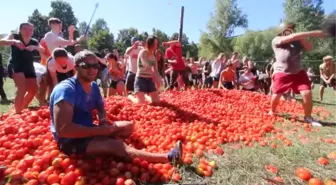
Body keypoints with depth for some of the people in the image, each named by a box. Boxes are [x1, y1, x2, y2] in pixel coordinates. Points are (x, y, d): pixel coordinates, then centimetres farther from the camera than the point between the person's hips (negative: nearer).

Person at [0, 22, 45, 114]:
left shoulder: (34, 42, 8)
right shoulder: (14, 37, -3)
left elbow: (43, 50, -6)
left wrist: (35, 47, -26)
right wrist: (13, 42, -38)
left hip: (29, 68, 6)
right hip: (16, 66, -5)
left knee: (33, 90, 7)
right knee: (22, 89, -23)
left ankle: (22, 109, 29)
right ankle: (17, 113, -16)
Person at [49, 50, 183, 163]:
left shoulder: (93, 86, 3)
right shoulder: (66, 89, -22)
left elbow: (101, 108, 17)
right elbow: (62, 129, -31)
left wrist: (103, 121, -8)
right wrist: (99, 130, -26)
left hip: (87, 131, 9)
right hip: (70, 140, -9)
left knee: (128, 126, 6)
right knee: (116, 146, -31)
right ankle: (167, 157, -36)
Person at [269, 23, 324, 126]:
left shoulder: (297, 42, 13)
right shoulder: (276, 41, -4)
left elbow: (309, 48, 8)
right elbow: (292, 37, -17)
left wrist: (302, 38, -6)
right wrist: (313, 33, -21)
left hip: (298, 72, 4)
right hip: (282, 73, -4)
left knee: (307, 93, -8)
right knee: (276, 95, 2)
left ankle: (308, 117, 8)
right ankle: (272, 112, 30)